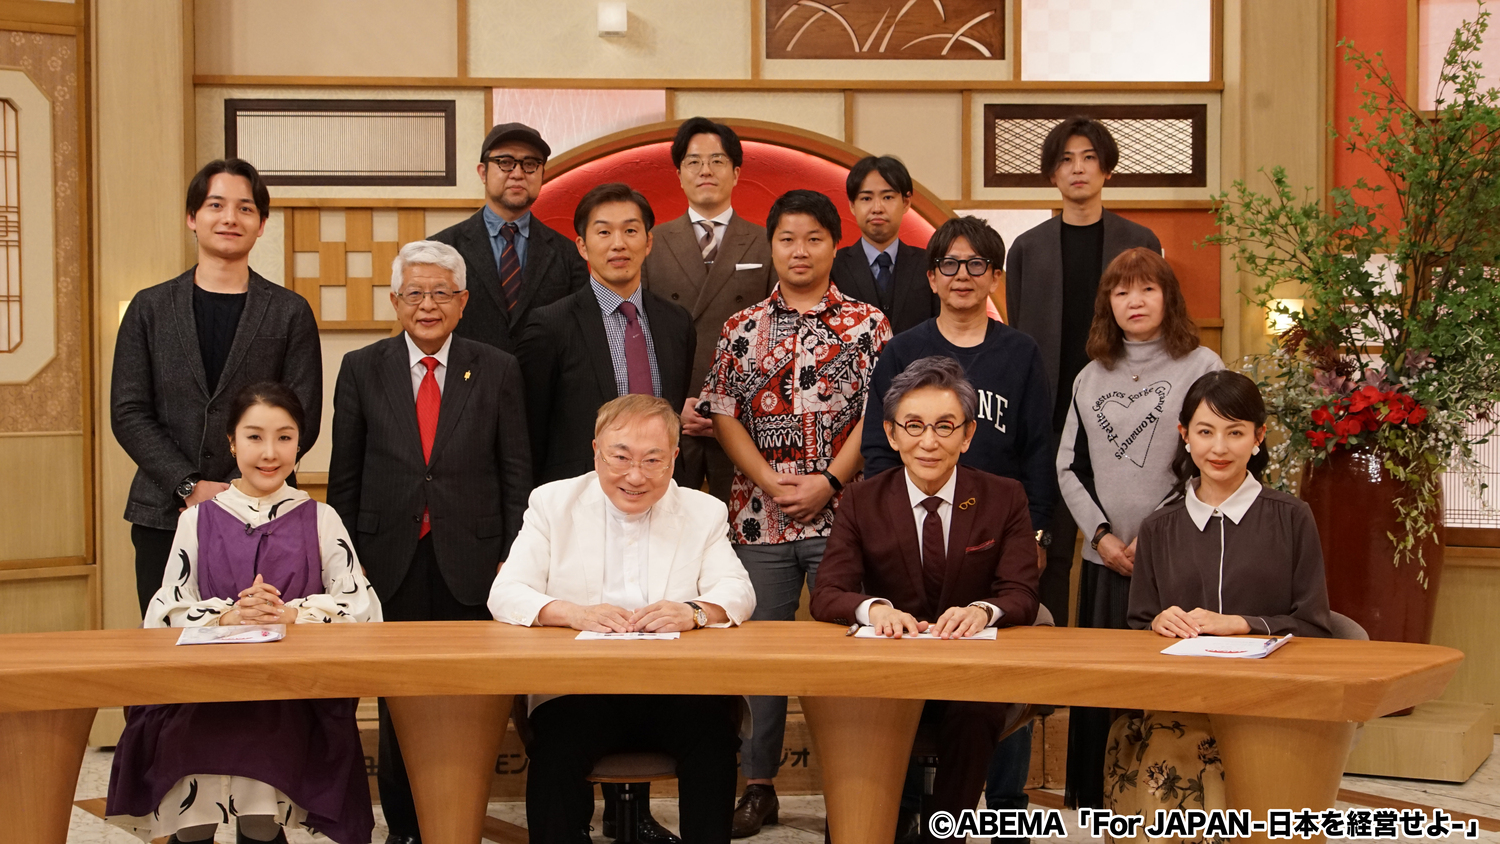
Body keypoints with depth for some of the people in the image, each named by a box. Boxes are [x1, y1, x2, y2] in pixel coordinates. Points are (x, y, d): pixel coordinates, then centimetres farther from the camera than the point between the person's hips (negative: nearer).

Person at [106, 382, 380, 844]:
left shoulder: (320, 520, 12)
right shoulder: (198, 521, 14)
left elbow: (362, 604, 2)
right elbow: (164, 613, 5)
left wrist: (292, 613, -12)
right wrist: (227, 616, -12)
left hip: (295, 696, -1)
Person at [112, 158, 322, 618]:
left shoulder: (290, 312, 7)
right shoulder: (150, 308, 10)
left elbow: (303, 420, 1)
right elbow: (128, 413, 4)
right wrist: (189, 487, -8)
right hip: (163, 516, 1)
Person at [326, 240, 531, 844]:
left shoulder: (498, 371, 5)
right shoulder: (362, 369, 6)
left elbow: (516, 474, 5)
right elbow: (345, 476, 8)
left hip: (470, 562, 0)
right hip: (390, 562, 1)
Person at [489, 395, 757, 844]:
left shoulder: (704, 512, 13)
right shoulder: (553, 503, 10)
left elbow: (737, 592, 2)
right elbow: (505, 593, 0)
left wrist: (694, 612, -21)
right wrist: (574, 613, -20)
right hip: (577, 689, -1)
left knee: (714, 734, -30)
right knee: (555, 751, -32)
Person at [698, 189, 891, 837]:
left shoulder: (867, 325, 3)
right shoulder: (742, 329, 8)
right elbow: (723, 414, 4)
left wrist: (828, 481, -11)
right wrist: (769, 480, -8)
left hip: (841, 513, -2)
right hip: (760, 514, 2)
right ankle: (758, 784, 17)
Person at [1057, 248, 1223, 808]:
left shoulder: (1201, 367, 1)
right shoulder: (1090, 378, 14)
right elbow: (1069, 467, 13)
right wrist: (1101, 534, -2)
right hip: (1104, 560, 4)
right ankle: (1093, 802, 12)